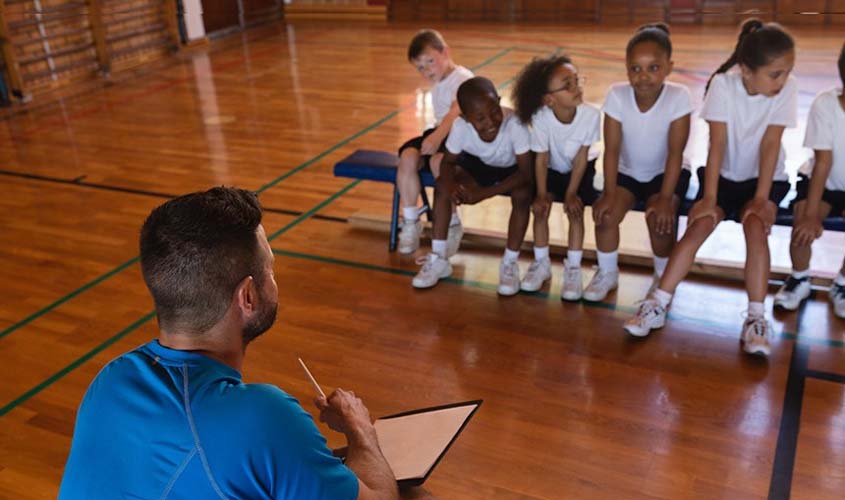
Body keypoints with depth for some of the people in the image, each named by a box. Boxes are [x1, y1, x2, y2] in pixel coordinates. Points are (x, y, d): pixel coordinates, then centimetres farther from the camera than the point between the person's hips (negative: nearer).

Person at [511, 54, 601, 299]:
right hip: (552, 169, 1)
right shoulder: (540, 118, -30)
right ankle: (541, 263, 7)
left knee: (575, 210, -15)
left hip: (579, 170, 0)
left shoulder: (591, 114, -30)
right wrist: (541, 194, -19)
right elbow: (541, 159, -19)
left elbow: (581, 158, -20)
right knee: (541, 208, -14)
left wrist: (571, 193, -17)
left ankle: (573, 269, 0)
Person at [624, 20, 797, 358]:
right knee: (699, 225, -22)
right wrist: (708, 196, -23)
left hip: (764, 178, 0)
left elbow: (770, 146, -17)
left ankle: (756, 317, -24)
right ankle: (658, 305, -18)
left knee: (755, 226, -28)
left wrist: (761, 199, -21)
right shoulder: (723, 84, -16)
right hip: (724, 176, 0)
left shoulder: (786, 89, -14)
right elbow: (717, 144, -19)